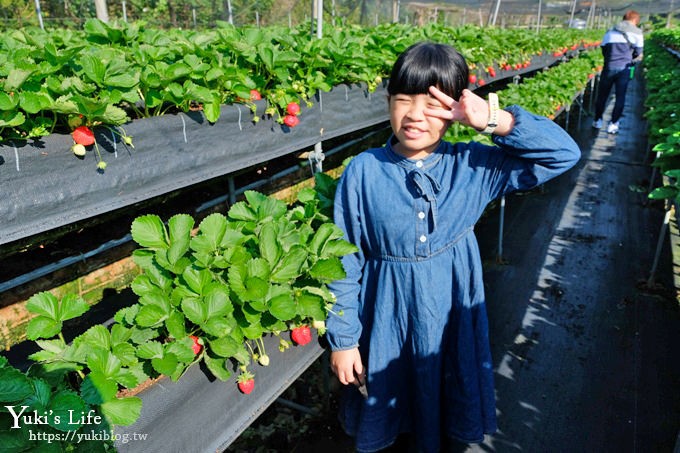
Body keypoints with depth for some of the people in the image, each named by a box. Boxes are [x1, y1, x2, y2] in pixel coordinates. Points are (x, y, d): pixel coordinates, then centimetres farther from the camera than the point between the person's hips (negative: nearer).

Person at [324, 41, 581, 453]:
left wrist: (495, 120, -22)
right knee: (385, 415, 21)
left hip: (454, 315, 2)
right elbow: (345, 261, -8)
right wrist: (342, 339, -3)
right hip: (388, 318, -1)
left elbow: (565, 153, -9)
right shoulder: (363, 172, -13)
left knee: (449, 410, 23)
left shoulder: (473, 166, -9)